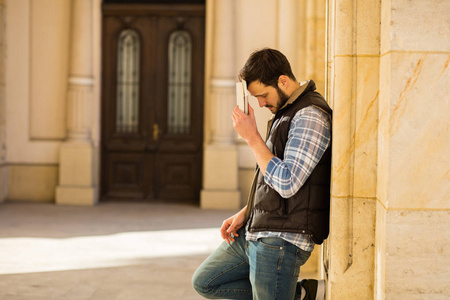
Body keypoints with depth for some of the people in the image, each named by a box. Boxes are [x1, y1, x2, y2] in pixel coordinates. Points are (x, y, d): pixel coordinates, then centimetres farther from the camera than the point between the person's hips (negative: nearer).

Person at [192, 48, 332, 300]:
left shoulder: (310, 117, -18)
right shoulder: (285, 111, 14)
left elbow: (287, 184, -24)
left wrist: (252, 137, -17)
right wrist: (244, 214, 13)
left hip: (282, 239, -11)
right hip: (255, 231, 11)